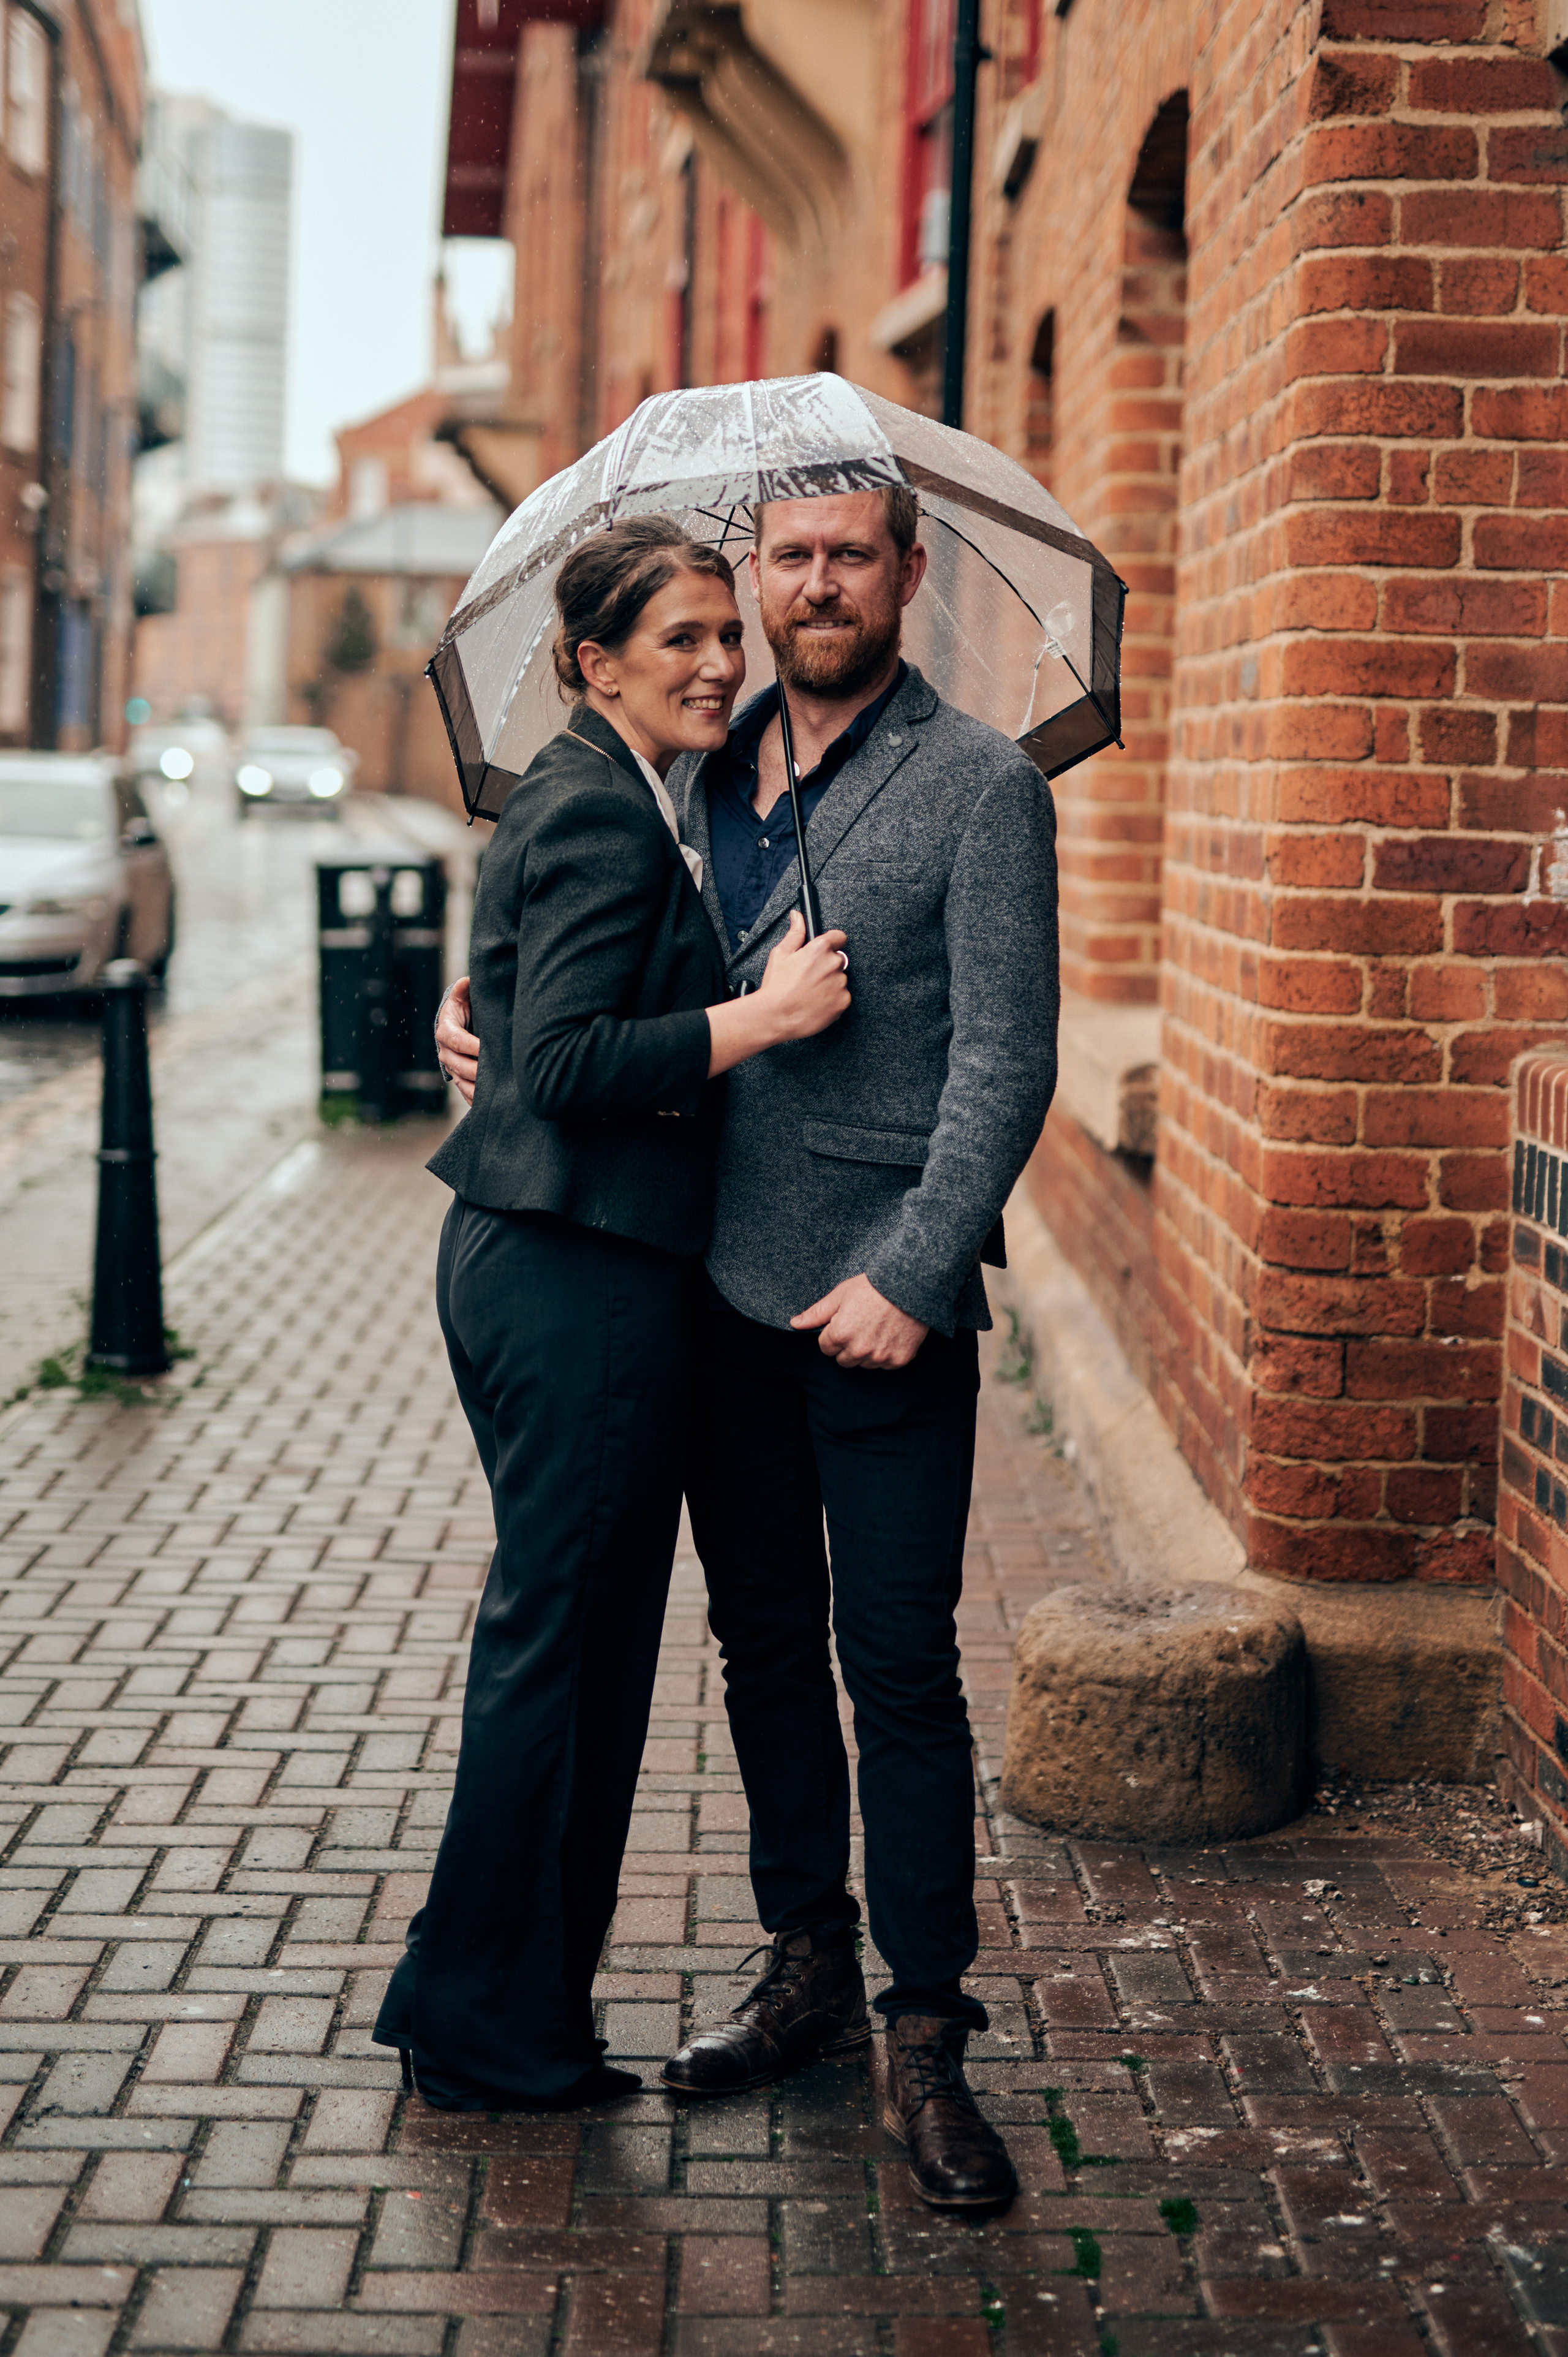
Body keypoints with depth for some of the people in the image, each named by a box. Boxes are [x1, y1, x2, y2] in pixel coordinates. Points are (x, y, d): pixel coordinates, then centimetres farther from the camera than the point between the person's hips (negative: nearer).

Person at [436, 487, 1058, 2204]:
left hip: (883, 1301, -5)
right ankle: (805, 1968, 28)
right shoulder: (703, 773, 11)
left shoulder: (980, 786, -5)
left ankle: (925, 2038, 7)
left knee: (899, 1665, -3)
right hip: (720, 1286, 6)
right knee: (764, 1643, 14)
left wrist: (911, 1271, -19)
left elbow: (1006, 1060, -11)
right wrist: (485, 999, 5)